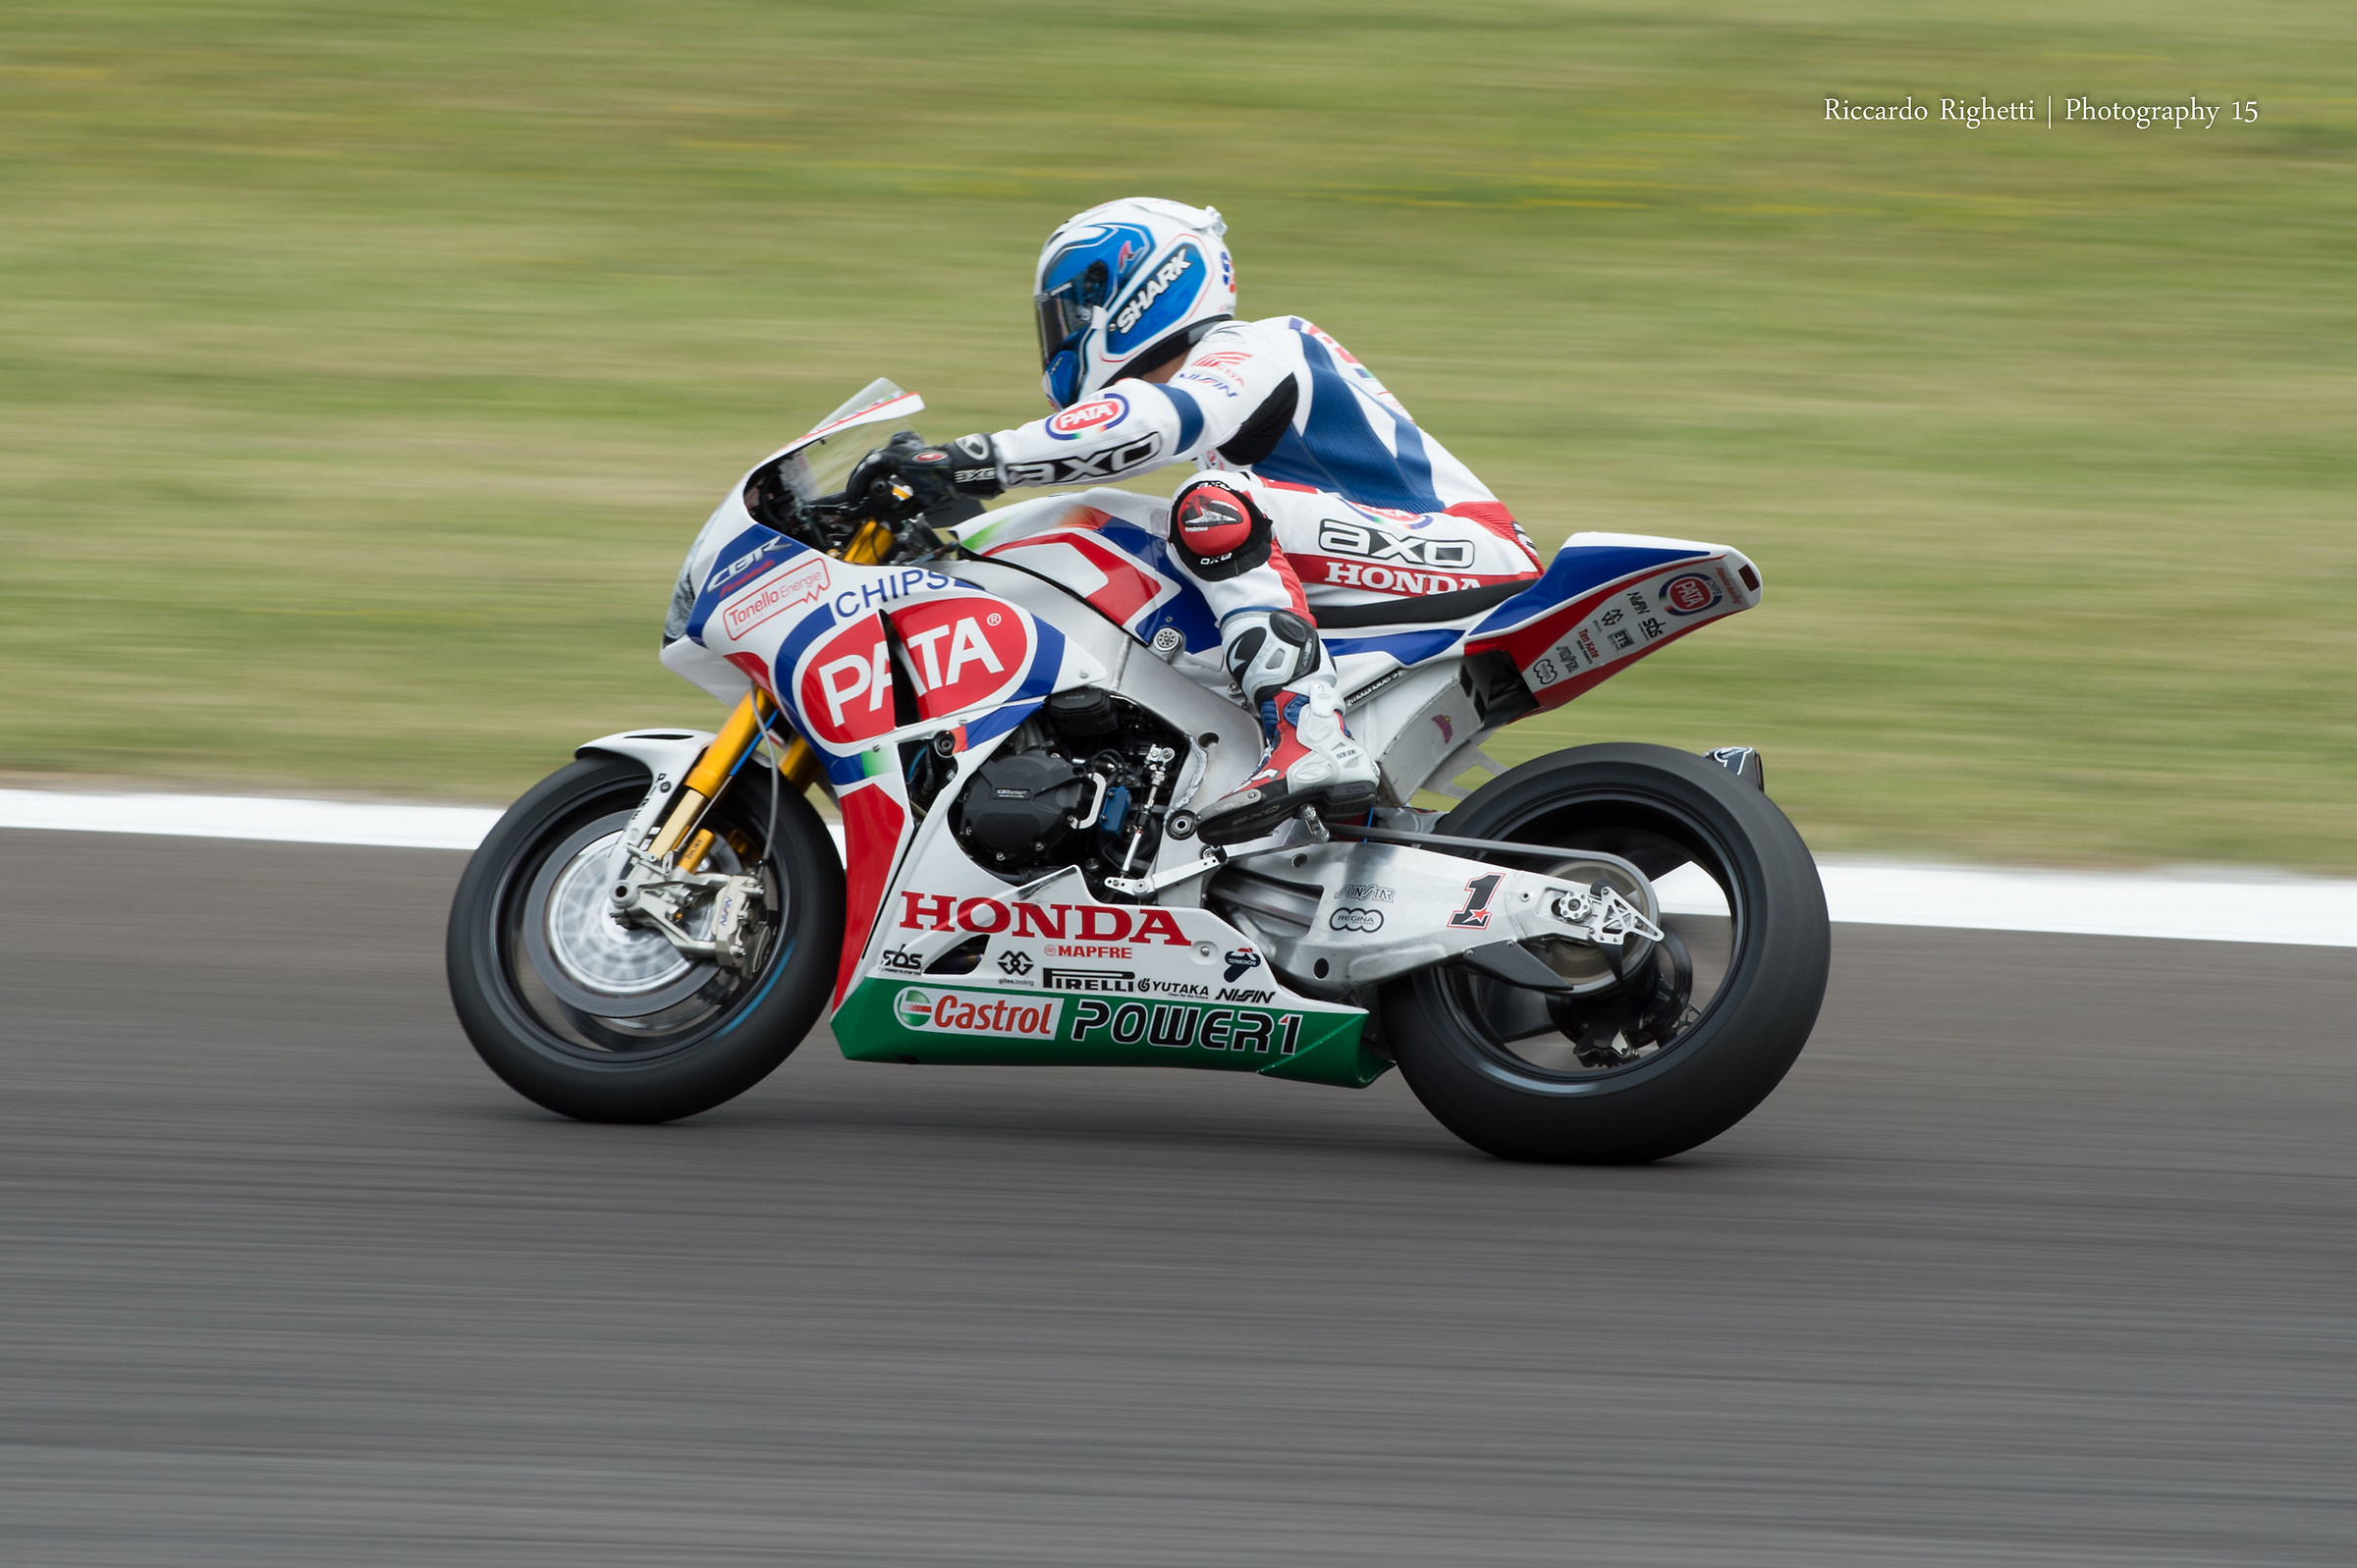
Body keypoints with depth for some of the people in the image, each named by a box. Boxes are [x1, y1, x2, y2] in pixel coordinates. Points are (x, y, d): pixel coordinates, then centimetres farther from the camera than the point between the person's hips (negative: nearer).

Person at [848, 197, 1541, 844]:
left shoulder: (1250, 357, -11)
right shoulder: (1232, 366, 22)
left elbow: (1158, 418, -32)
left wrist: (976, 461, -38)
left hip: (1466, 558, -10)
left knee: (1216, 505, -26)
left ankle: (1312, 744, -39)